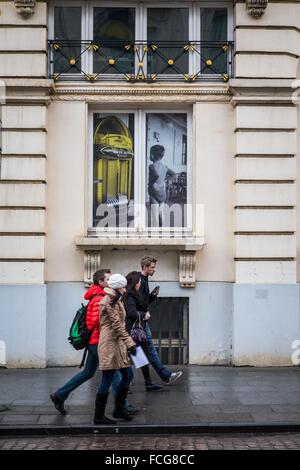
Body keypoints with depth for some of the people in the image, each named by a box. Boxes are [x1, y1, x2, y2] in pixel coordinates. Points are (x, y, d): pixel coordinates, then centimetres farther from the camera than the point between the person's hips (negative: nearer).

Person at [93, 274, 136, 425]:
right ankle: (99, 417, 7)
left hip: (117, 344, 10)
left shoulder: (117, 300, 15)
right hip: (109, 344, -10)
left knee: (128, 375, 13)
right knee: (107, 381, -3)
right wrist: (130, 343, -22)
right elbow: (117, 325, -20)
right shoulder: (108, 302, -16)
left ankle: (119, 409, 25)